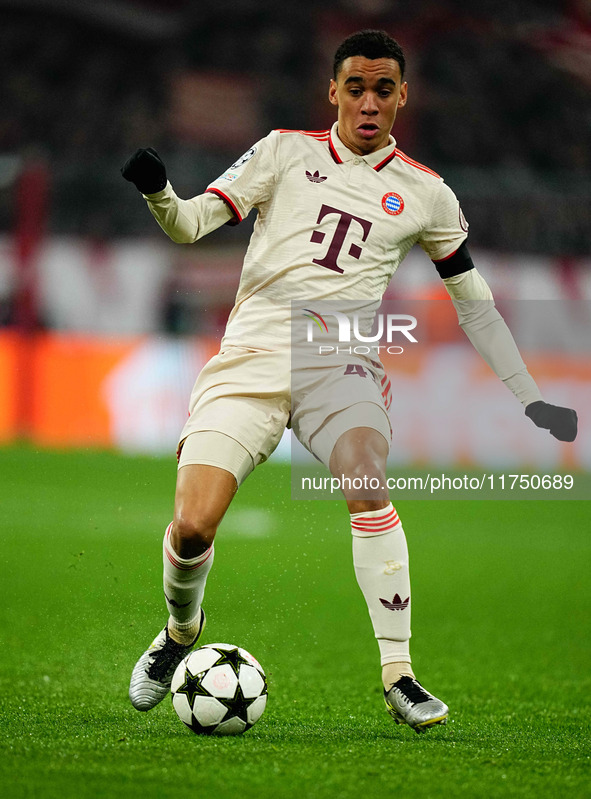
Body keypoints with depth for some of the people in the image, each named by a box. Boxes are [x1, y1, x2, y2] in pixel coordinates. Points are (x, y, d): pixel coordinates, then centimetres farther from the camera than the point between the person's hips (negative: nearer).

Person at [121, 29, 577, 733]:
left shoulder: (424, 194, 11)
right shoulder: (287, 151, 9)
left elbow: (475, 304, 20)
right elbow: (190, 224, 3)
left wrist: (531, 400, 16)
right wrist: (157, 192, -20)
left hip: (340, 363, 0)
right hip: (250, 357, 0)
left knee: (366, 478, -32)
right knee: (192, 527, -16)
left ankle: (399, 677, -27)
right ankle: (180, 629, 19)